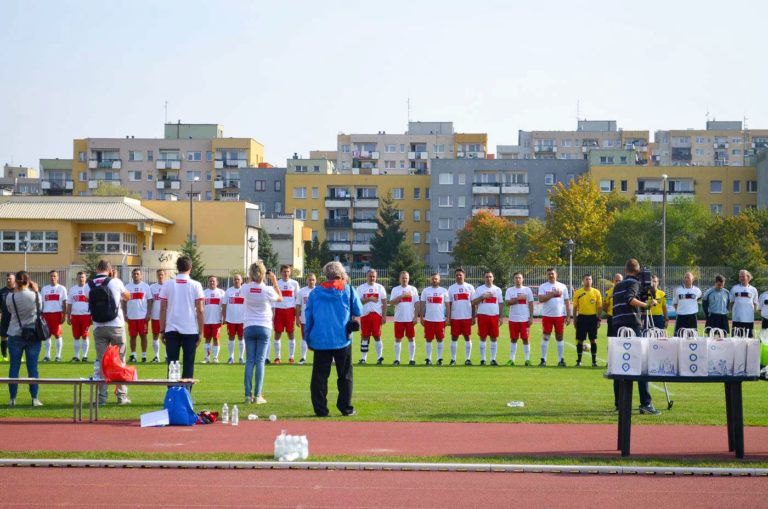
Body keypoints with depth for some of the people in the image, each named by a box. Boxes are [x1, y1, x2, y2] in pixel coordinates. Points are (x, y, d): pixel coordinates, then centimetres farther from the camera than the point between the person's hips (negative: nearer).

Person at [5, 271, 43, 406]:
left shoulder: (10, 297, -11)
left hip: (15, 335, 0)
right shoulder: (35, 295, -9)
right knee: (33, 368, 4)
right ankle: (35, 399, 2)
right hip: (33, 335, 0)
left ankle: (13, 398, 8)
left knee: (14, 368, 7)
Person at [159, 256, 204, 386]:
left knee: (172, 363, 6)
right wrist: (201, 332, 3)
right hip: (190, 330, -1)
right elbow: (199, 310, -3)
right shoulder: (195, 285, -2)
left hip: (171, 330, 1)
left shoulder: (167, 285, 3)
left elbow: (163, 309, 3)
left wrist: (162, 331, 9)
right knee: (188, 364, 4)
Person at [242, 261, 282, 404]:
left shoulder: (246, 288, -5)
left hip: (249, 327, 2)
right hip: (264, 327, -2)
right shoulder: (268, 290, -11)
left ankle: (248, 395, -2)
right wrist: (274, 281, 16)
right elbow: (280, 298, 10)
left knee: (249, 361, 4)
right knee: (260, 361, -1)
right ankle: (258, 396, -5)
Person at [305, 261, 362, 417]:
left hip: (320, 341, 1)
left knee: (319, 376, 4)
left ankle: (320, 410, 1)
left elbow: (308, 318, 7)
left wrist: (308, 340, 13)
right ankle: (346, 408, 9)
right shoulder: (348, 290, 0)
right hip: (342, 340, -1)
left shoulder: (315, 292, 5)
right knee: (345, 376, 9)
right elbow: (358, 311, 6)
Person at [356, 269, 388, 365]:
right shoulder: (361, 288, 7)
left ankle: (379, 357, 3)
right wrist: (369, 299, -15)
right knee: (364, 336, 3)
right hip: (365, 314, 1)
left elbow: (384, 302, 6)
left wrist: (384, 315, -2)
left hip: (377, 314, 0)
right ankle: (364, 357, 8)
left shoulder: (380, 288, 8)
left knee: (377, 336, -2)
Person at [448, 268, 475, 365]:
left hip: (467, 317, 0)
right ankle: (453, 359, 8)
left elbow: (473, 303, 5)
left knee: (468, 337, 1)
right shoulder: (451, 288, 6)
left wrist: (473, 317, 0)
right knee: (454, 338, 3)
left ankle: (467, 358, 6)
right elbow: (449, 304, 6)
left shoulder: (470, 287, 5)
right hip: (455, 317, 0)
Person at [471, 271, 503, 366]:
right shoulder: (479, 289, 5)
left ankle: (493, 359, 6)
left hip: (494, 316, 2)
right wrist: (482, 297, -13)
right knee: (482, 338, 0)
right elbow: (473, 302, 0)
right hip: (482, 315, -2)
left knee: (494, 338, 1)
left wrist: (501, 316, 4)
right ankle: (482, 359, 5)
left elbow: (501, 304, 11)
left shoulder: (497, 289, 11)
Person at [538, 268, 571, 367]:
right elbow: (541, 299, -13)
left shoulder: (562, 286, 7)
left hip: (560, 315, 1)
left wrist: (568, 316, 1)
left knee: (559, 337, 5)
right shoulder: (543, 287, 2)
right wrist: (553, 293, -16)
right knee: (545, 337, 0)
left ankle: (561, 360, 9)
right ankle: (543, 360, 3)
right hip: (547, 315, -1)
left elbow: (567, 302, 7)